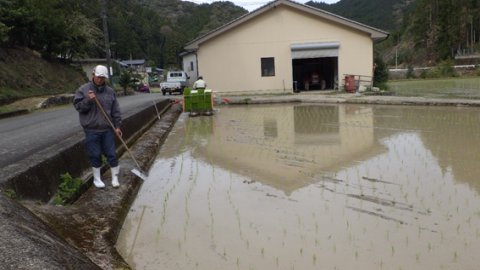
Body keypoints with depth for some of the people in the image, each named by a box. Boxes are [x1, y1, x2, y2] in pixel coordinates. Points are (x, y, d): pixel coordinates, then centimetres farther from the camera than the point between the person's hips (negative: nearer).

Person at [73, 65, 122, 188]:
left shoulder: (110, 91, 5)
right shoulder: (83, 89, -2)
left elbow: (115, 111, 6)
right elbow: (78, 106, -5)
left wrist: (117, 126, 2)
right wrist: (88, 100, -21)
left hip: (107, 129, 2)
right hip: (91, 129, -2)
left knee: (111, 154, 5)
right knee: (95, 155, 7)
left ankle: (115, 177, 19)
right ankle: (97, 178, 23)